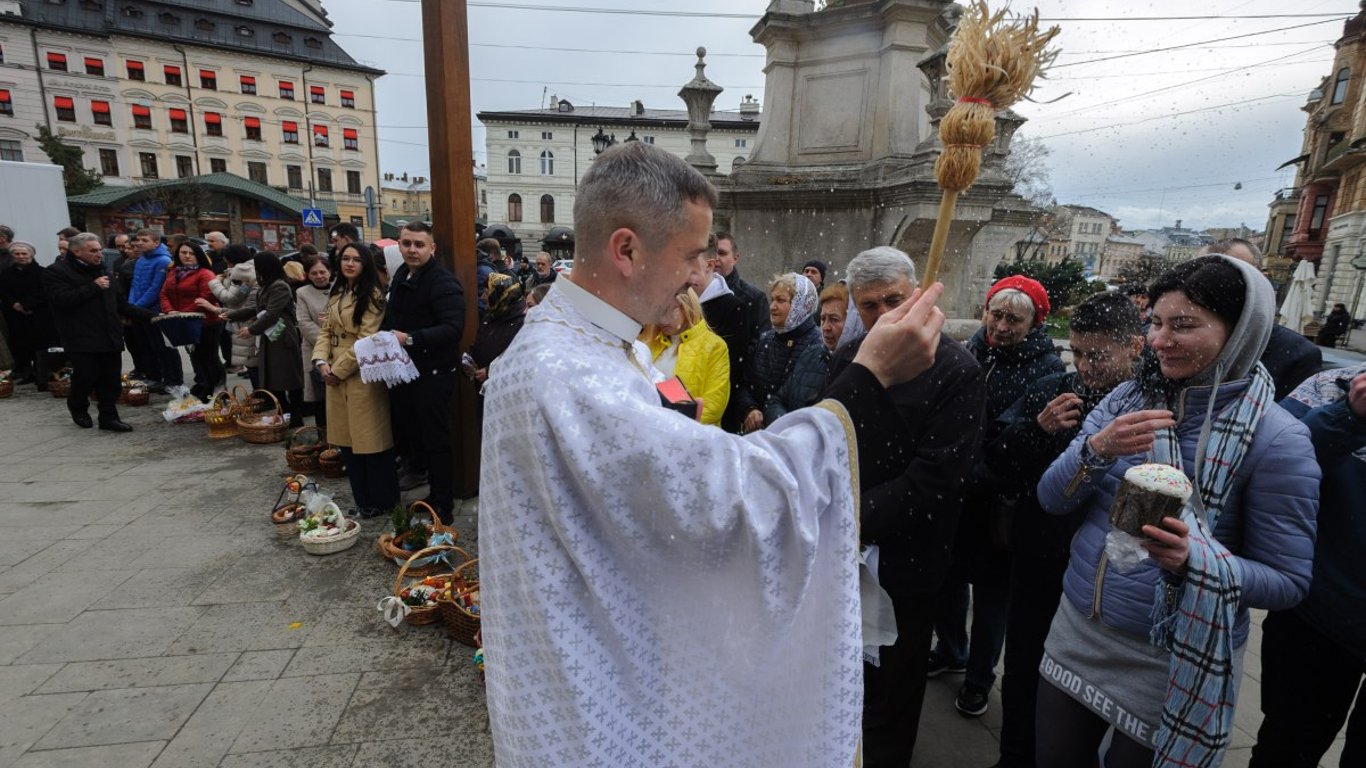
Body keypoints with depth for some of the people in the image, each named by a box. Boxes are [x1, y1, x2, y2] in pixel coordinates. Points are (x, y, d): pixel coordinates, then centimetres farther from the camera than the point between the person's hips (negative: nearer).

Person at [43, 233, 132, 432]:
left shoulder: (100, 270, 17)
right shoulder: (56, 272, -7)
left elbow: (114, 298, 28)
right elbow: (62, 299, -22)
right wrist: (94, 287, -20)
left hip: (109, 337, 6)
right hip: (82, 339, -6)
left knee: (111, 380, 4)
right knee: (86, 378, -2)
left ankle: (109, 417, 11)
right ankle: (77, 407, 25)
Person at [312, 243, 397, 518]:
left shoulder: (372, 295, -9)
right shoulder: (336, 294, 16)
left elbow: (366, 340, -15)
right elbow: (327, 331, 13)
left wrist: (338, 369, -12)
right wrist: (321, 361, -4)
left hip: (362, 376, -8)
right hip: (336, 376, 8)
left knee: (370, 441, -1)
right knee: (347, 441, 11)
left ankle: (381, 502, 13)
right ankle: (362, 500, 24)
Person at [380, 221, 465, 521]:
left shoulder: (443, 282, -17)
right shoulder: (402, 274, 12)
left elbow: (453, 327, -27)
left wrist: (410, 338, -30)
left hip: (433, 374, -8)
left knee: (436, 440, 0)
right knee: (407, 430, 18)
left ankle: (443, 507, 12)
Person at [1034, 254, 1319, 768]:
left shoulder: (1278, 439, -14)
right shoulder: (1128, 398, -3)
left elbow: (1288, 582, -10)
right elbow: (1051, 499, -5)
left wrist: (1194, 560, -29)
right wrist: (1097, 448, -24)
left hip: (1172, 665, -4)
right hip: (1076, 630, 4)